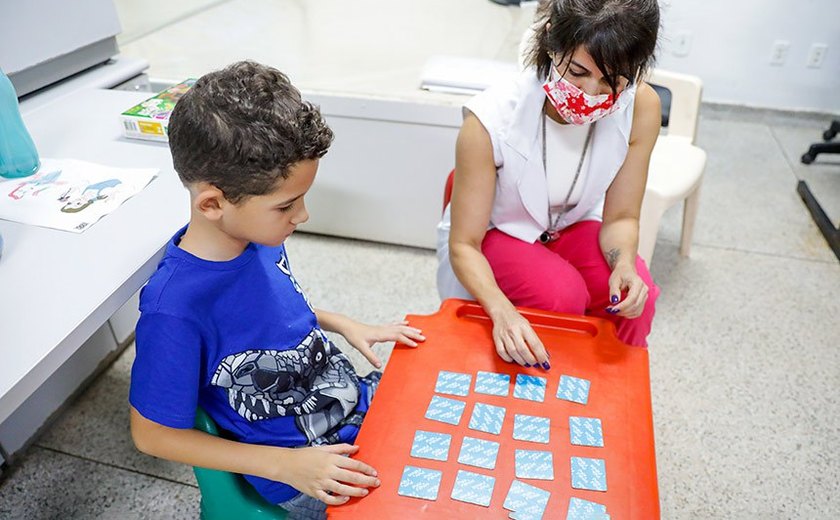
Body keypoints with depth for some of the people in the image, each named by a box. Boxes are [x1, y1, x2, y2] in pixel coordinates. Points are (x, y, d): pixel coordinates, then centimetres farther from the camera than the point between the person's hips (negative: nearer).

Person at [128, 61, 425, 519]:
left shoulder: (257, 233, -11)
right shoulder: (174, 309, -32)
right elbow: (153, 433, -18)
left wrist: (344, 325, -3)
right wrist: (286, 465, -22)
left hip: (358, 396, 7)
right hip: (304, 468, -6)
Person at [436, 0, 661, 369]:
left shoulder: (641, 107, -22)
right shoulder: (491, 119, -32)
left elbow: (620, 217, -9)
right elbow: (463, 245, -25)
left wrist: (624, 263, -31)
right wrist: (501, 310, -43)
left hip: (573, 227, 4)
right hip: (493, 235, -3)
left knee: (634, 296, -23)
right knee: (563, 296, -30)